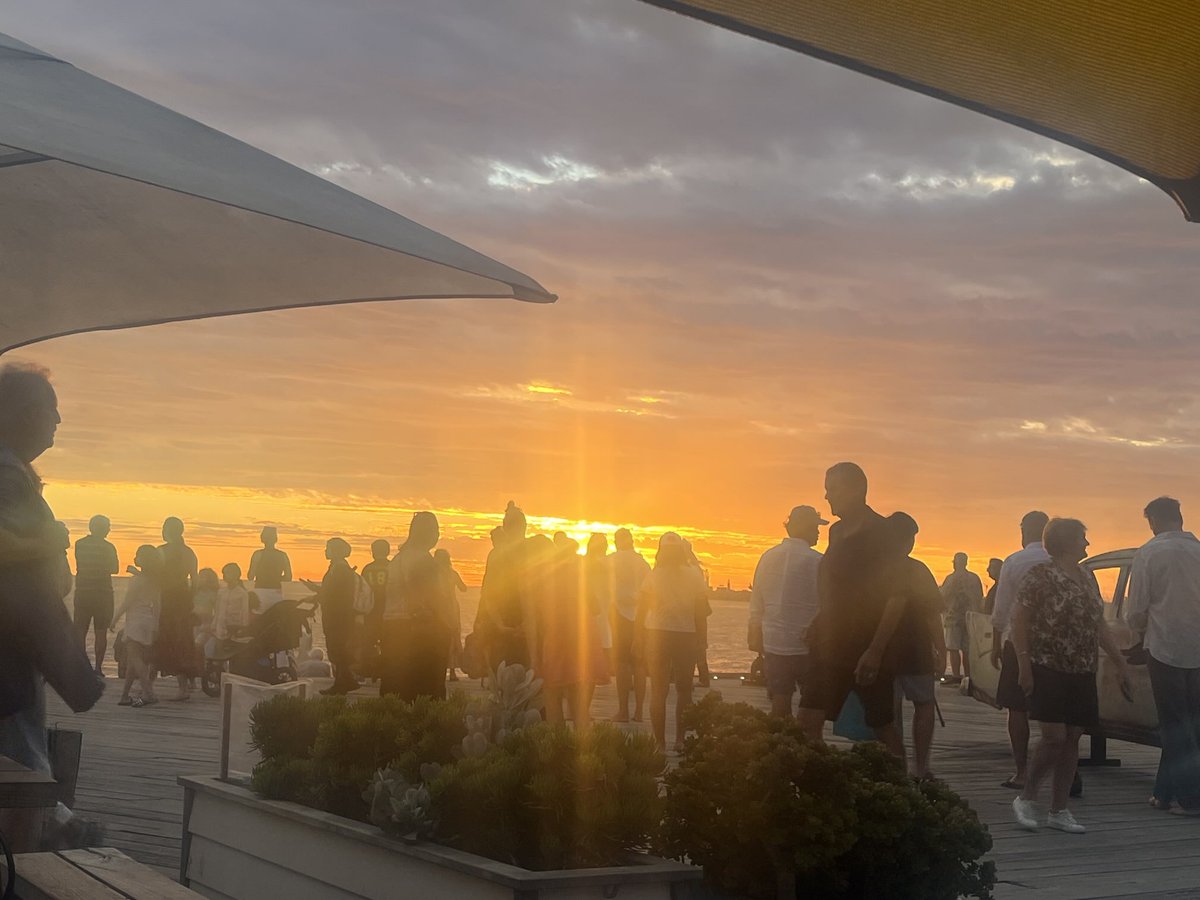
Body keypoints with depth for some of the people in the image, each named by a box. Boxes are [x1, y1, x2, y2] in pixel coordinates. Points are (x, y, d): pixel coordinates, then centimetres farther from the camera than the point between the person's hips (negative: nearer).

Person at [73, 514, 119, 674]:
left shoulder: (79, 544, 2)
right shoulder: (107, 547, -7)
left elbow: (81, 566, 12)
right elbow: (115, 569, 3)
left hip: (82, 593, 3)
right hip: (103, 593, -3)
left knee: (80, 631, 7)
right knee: (101, 632, 2)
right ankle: (98, 667, -2)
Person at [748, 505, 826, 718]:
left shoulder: (768, 558, 4)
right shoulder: (816, 561, -11)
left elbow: (756, 604, 10)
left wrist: (756, 636, 19)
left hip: (774, 644, 4)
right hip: (807, 647, -4)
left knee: (779, 706, 8)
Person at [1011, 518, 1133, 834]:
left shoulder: (1088, 578, 14)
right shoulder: (1041, 576, -7)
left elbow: (1099, 625, 19)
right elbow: (1019, 621, -8)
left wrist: (1120, 663, 15)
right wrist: (1024, 665, -15)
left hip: (1082, 674, 7)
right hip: (1049, 670, -7)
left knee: (1072, 739, 6)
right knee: (1054, 737, -11)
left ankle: (1059, 810, 14)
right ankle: (1025, 799, 7)